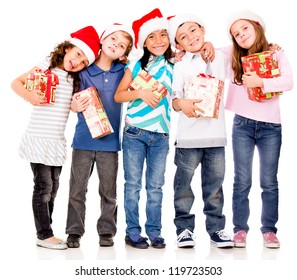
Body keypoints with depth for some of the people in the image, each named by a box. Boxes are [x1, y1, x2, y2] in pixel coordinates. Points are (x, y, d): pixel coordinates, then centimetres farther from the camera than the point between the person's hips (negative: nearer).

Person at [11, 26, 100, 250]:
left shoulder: (73, 79, 11)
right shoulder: (46, 67, -5)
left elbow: (72, 106, 14)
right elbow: (16, 83, -5)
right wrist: (30, 97, -22)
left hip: (57, 141, 7)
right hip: (39, 138, -7)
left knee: (52, 188, 11)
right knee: (44, 187, -5)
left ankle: (46, 232, 21)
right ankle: (44, 235, 5)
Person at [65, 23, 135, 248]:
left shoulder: (122, 71, 4)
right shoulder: (84, 71, -1)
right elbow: (74, 104, -1)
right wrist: (76, 105, -22)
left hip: (110, 139, 1)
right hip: (84, 138, -1)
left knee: (109, 190, 8)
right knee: (77, 188, 4)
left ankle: (107, 231, 19)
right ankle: (74, 231, 14)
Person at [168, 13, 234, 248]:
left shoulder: (221, 57, 10)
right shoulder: (180, 66, 1)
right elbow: (173, 98, -7)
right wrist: (182, 103, -27)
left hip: (217, 132, 2)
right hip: (189, 133, -2)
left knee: (215, 183, 9)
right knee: (184, 183, 4)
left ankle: (216, 227, 21)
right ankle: (185, 227, 16)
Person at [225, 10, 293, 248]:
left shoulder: (277, 55, 1)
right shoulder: (234, 58, 7)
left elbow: (289, 82, -13)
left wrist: (261, 82, -22)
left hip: (271, 126, -1)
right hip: (243, 125, 1)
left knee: (269, 181, 6)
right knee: (242, 180, 4)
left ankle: (269, 230, 15)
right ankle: (240, 229, 13)